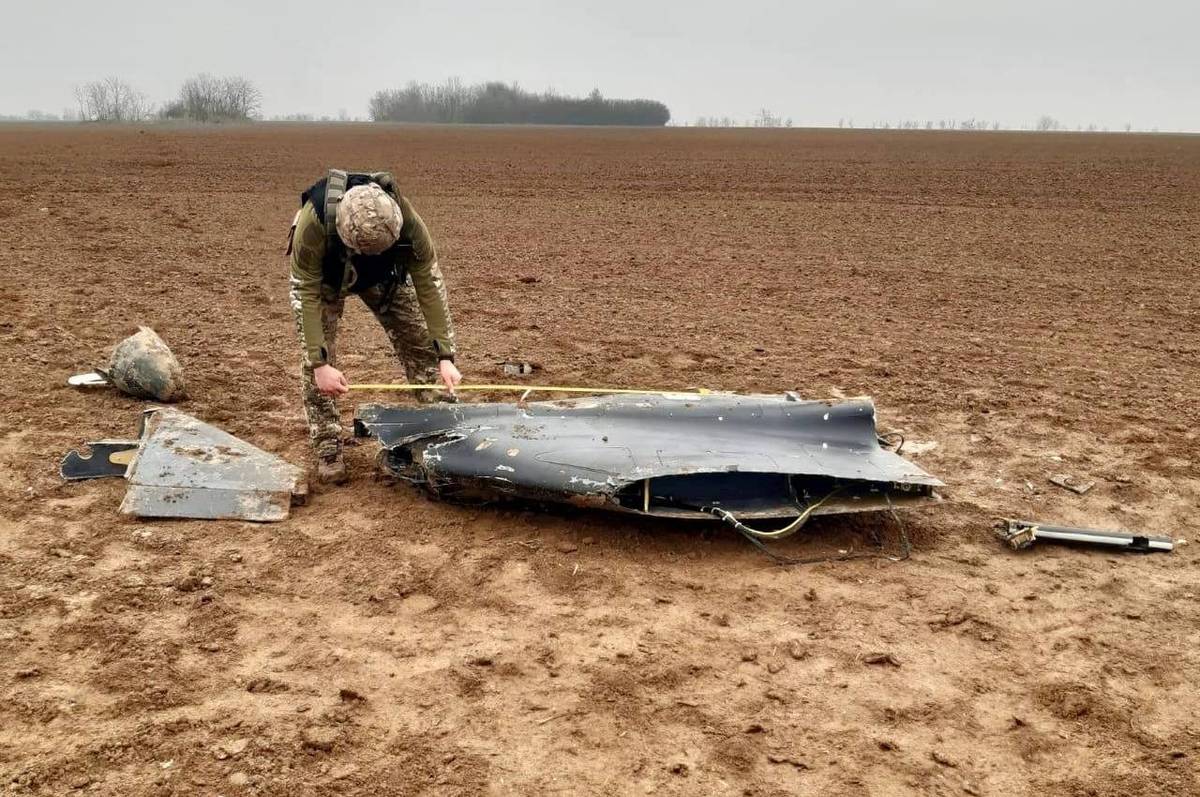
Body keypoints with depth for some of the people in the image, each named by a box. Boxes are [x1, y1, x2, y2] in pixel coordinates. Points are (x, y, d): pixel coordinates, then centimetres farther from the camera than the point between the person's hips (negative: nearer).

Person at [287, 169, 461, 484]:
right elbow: (308, 293, -34)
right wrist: (320, 363, -38)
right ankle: (328, 453, 2)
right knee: (317, 362, -11)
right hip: (323, 277, -2)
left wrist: (446, 357, -32)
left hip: (384, 277, 2)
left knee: (420, 343, -6)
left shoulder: (407, 222, -38)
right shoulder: (313, 223, -43)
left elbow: (429, 286, -30)